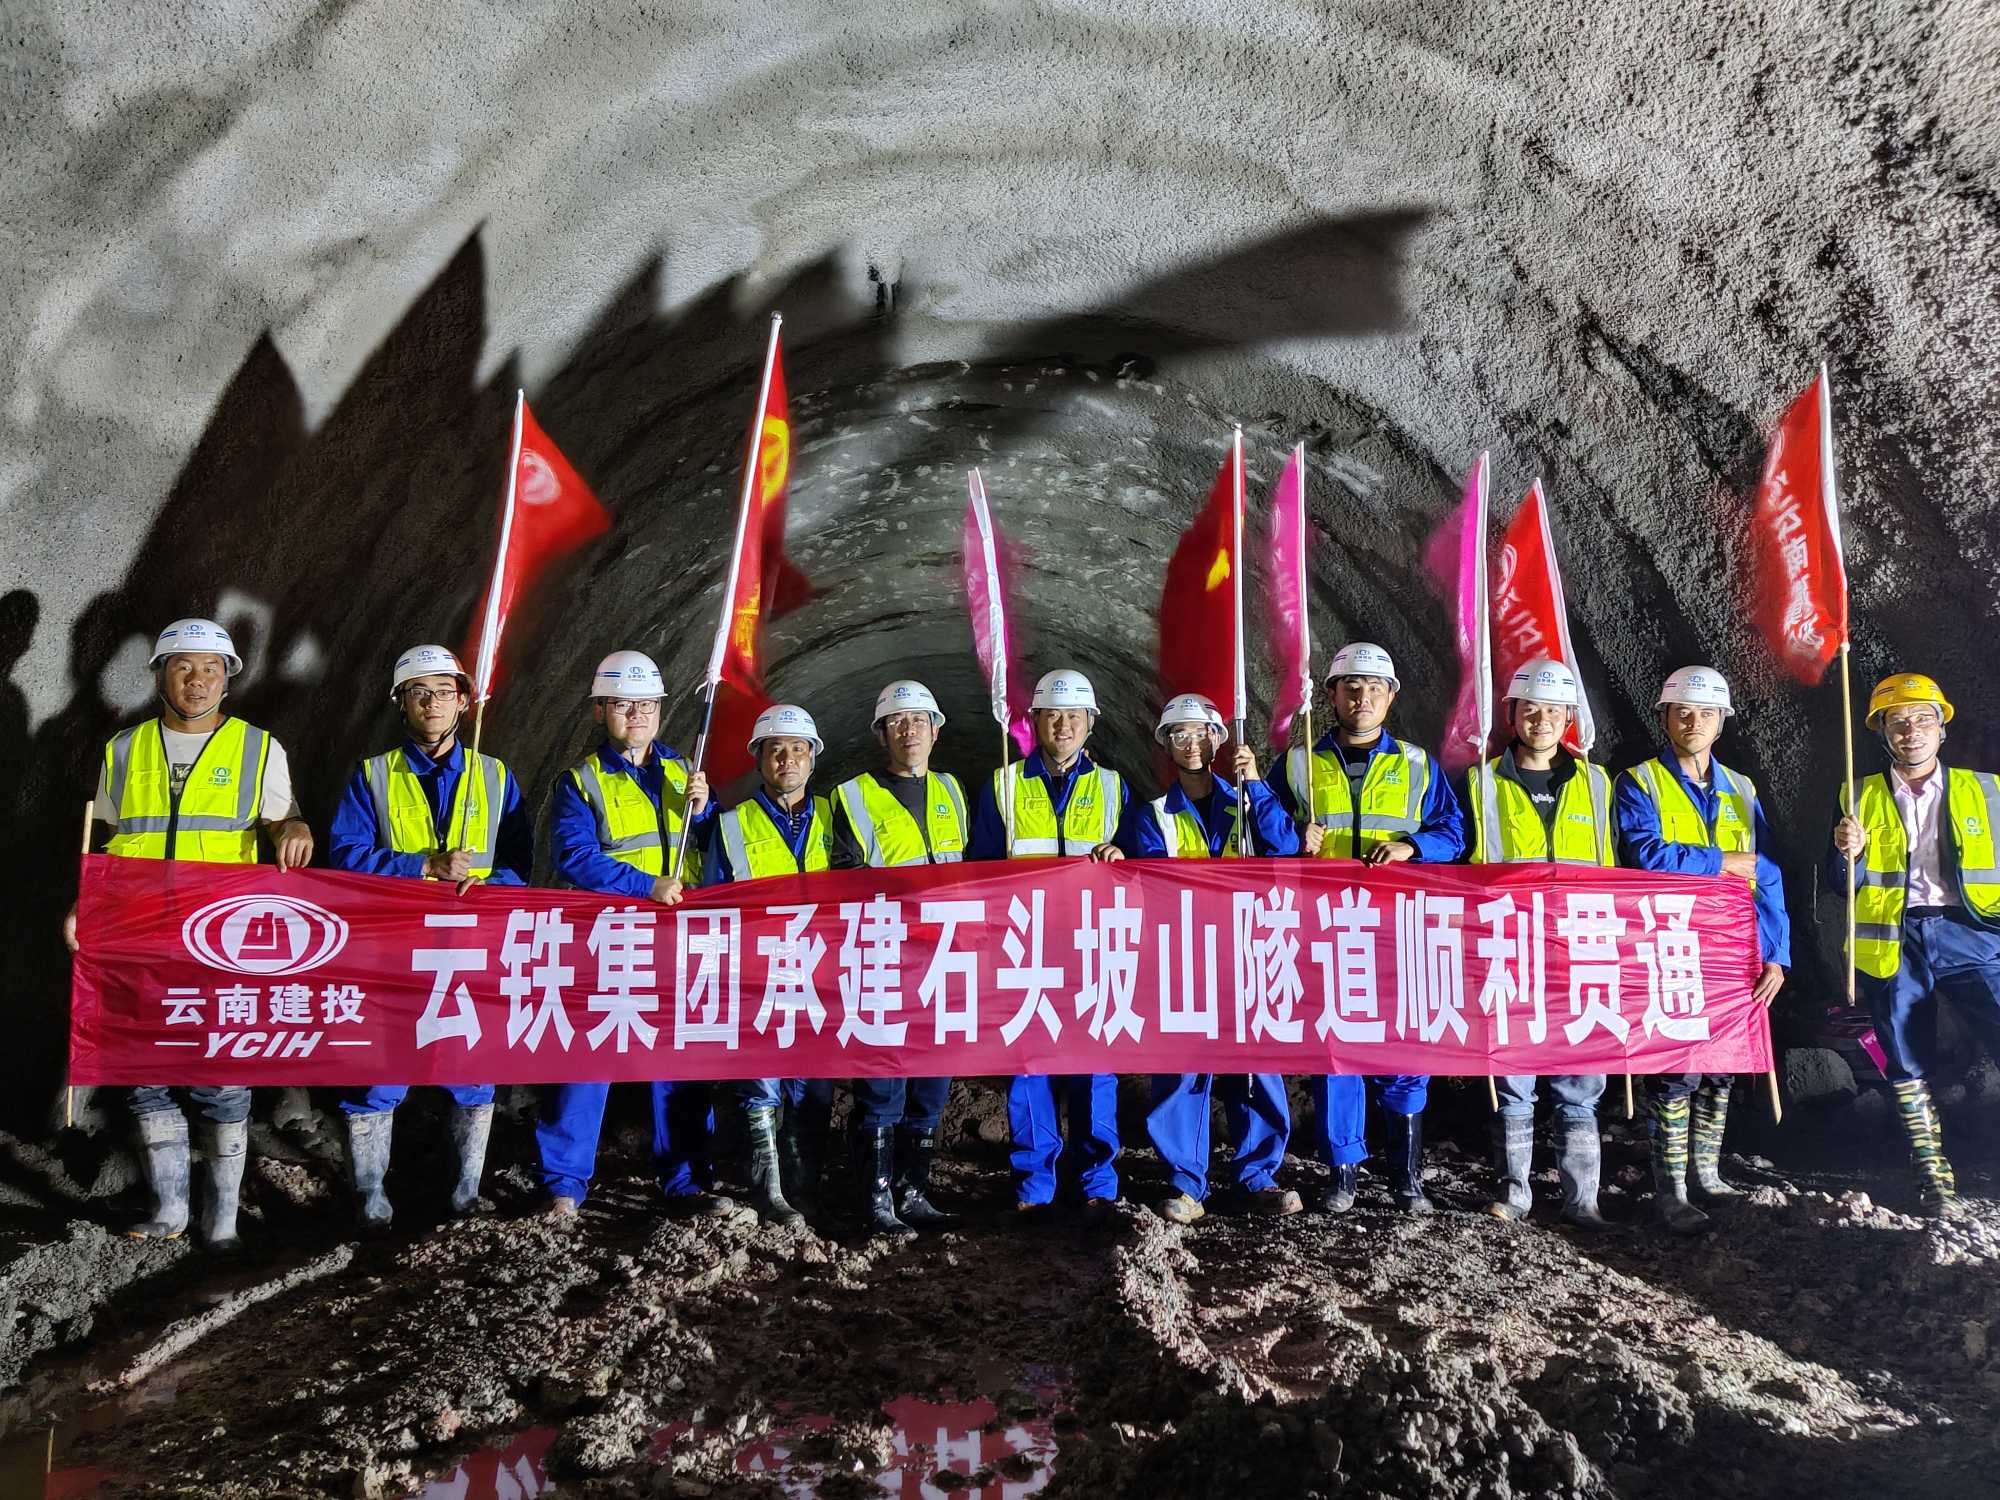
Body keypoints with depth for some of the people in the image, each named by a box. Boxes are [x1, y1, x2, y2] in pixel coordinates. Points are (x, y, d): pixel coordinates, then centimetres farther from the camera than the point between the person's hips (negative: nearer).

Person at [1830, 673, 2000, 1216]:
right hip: (1894, 944, 1)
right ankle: (1935, 1182, 19)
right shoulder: (1861, 798, 11)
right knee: (1908, 1069, 6)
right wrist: (1848, 853, -12)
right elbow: (1844, 884, 9)